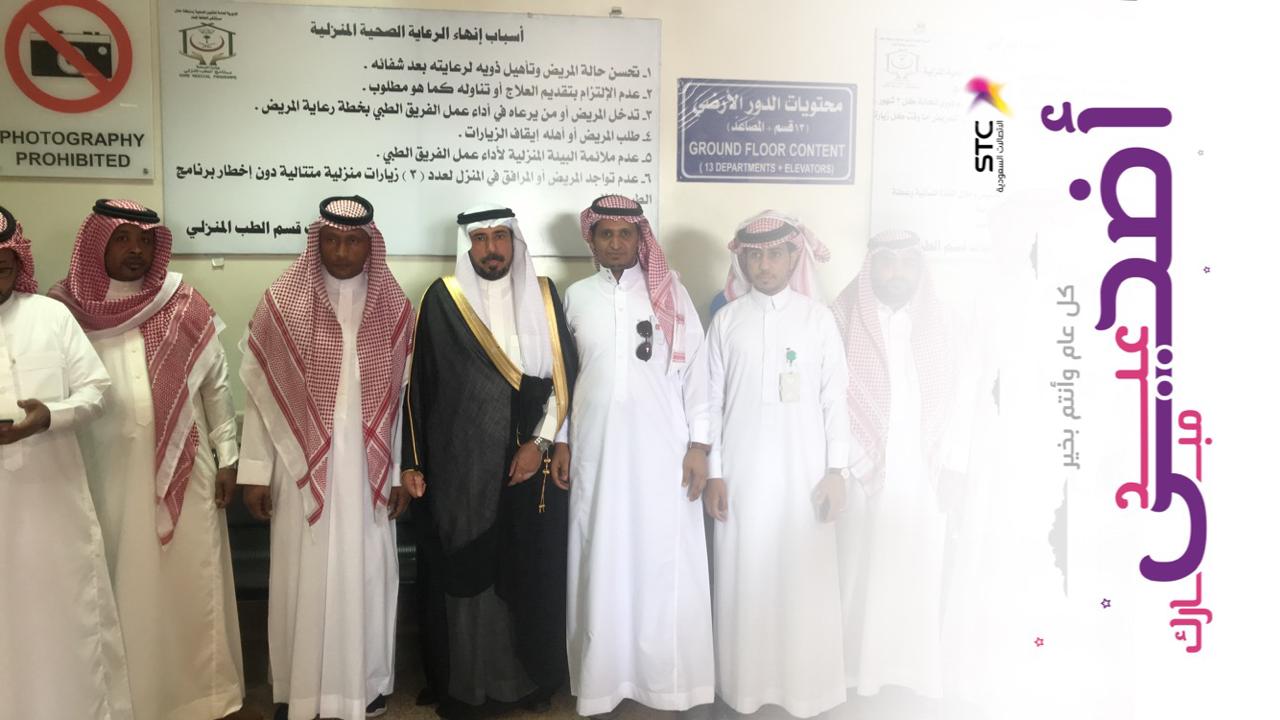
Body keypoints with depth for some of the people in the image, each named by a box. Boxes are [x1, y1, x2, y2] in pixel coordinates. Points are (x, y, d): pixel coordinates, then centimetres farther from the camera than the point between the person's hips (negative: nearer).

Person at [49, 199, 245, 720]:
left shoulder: (186, 305, 1)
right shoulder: (66, 306, -1)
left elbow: (216, 384, 5)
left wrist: (227, 456, 3)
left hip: (182, 468, 1)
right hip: (106, 471, 0)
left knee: (189, 581, 8)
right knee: (124, 585, 9)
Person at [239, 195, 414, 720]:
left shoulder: (394, 306, 0)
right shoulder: (282, 302, -3)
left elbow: (404, 393, 3)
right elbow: (260, 389, -1)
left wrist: (403, 470, 2)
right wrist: (256, 470, -3)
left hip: (369, 464, 1)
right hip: (303, 464, -1)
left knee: (364, 572, 10)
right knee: (302, 573, 7)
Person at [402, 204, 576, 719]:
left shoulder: (543, 295, 5)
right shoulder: (442, 299, 1)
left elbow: (565, 375, 3)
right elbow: (420, 382, 2)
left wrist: (539, 442, -6)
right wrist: (413, 460, 0)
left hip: (530, 463, 1)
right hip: (459, 467, -1)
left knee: (532, 573, 6)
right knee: (461, 574, 5)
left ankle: (533, 677, 23)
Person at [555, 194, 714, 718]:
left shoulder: (671, 293, 2)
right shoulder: (577, 296, 8)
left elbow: (696, 369, 0)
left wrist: (699, 444, -4)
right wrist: (561, 440, 7)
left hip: (662, 449, -1)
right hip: (596, 448, 2)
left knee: (666, 564, 2)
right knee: (603, 565, 6)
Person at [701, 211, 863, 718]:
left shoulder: (819, 318, 1)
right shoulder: (726, 320, 3)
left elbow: (835, 397, 2)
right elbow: (712, 400, 3)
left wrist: (836, 470, -2)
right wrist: (712, 473, 0)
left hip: (803, 471, 0)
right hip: (743, 471, 1)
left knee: (805, 577, 4)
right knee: (744, 577, 5)